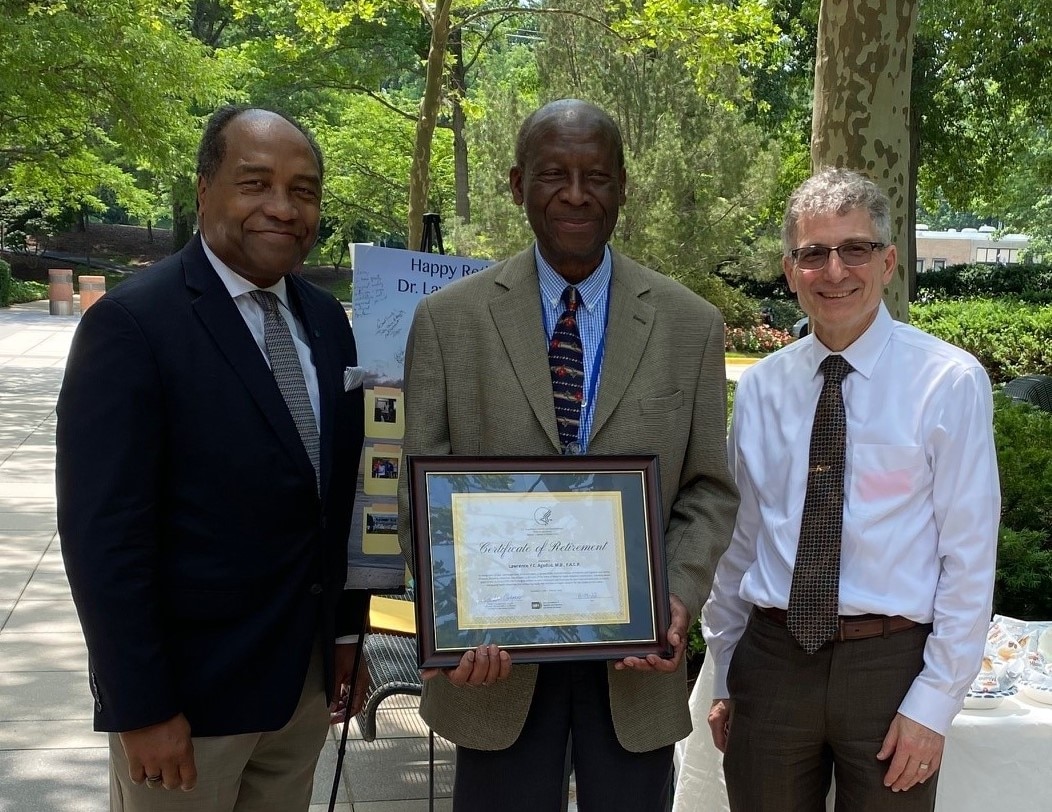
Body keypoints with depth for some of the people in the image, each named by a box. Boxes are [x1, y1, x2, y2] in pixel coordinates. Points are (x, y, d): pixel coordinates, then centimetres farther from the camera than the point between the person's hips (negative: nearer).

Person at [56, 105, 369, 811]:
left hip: (307, 677, 6)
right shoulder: (132, 324, -15)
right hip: (190, 682, -6)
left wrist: (347, 628, 12)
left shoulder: (327, 322, 5)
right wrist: (143, 708, -17)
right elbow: (102, 535, -18)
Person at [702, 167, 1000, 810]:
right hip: (771, 657, 3)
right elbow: (740, 539, 10)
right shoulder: (759, 388, 4)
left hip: (890, 662, -3)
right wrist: (726, 677, 13)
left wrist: (935, 703, -9)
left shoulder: (951, 382, -7)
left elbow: (968, 557, -7)